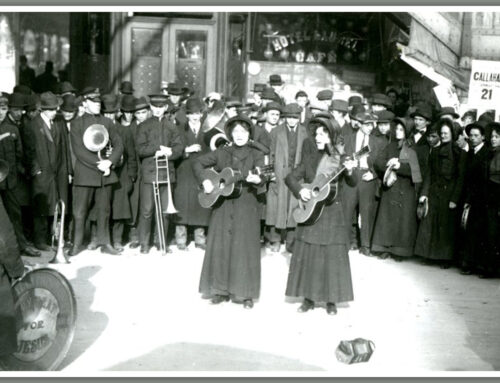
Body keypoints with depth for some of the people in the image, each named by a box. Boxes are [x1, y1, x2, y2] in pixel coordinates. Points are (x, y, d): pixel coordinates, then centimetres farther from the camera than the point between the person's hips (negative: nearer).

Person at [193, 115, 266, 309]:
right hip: (222, 205, 2)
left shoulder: (256, 154, 2)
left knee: (245, 248, -2)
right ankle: (221, 290, 17)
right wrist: (204, 181, -6)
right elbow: (198, 162, 10)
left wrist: (257, 180, -35)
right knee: (220, 246, 4)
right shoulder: (222, 152, 8)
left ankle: (246, 294, 8)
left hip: (246, 207, -2)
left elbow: (260, 176, -12)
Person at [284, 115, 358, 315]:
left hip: (333, 215, -2)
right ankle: (309, 298, 17)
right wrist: (300, 190, -13)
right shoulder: (309, 158, 8)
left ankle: (331, 300, 13)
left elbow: (353, 183, -11)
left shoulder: (342, 159, 0)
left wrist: (349, 171, -32)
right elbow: (291, 177, 6)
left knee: (333, 257, 0)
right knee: (307, 255, 5)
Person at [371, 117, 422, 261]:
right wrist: (388, 164, -16)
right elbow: (377, 162, 2)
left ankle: (399, 250, 2)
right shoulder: (390, 147, 12)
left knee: (403, 218, -3)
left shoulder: (412, 149, 2)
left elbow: (414, 169, -9)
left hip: (406, 189, -3)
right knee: (387, 217, 2)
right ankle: (385, 248, 9)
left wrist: (400, 165, -22)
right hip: (389, 188, 3)